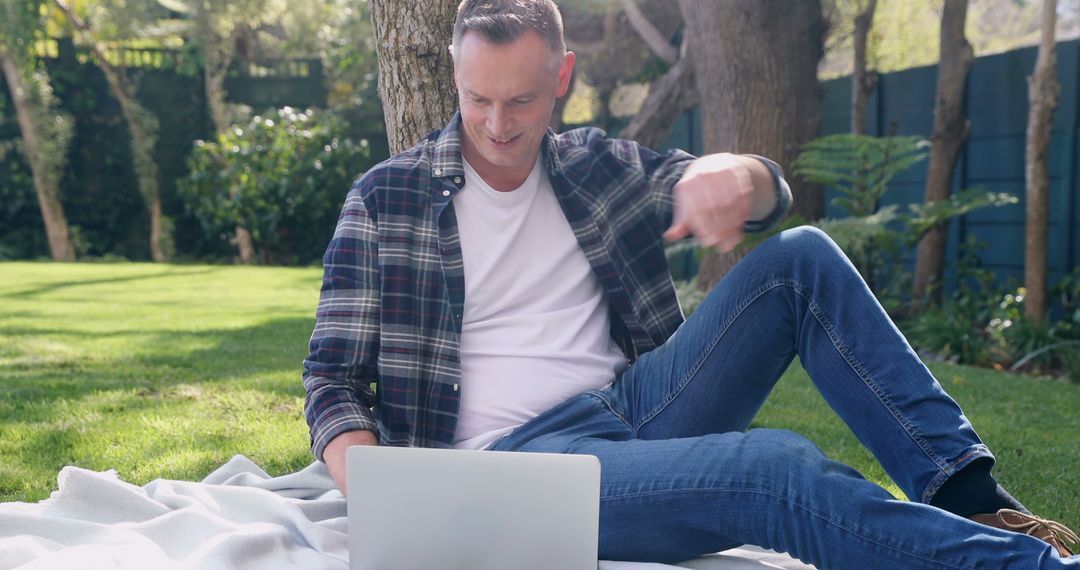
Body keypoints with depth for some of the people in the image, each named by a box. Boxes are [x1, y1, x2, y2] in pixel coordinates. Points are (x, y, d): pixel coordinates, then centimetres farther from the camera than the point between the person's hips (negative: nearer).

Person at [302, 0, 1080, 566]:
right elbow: (335, 380, 1)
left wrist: (732, 173, -17)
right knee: (777, 467, -31)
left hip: (632, 406, 6)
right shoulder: (385, 199, 2)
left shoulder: (599, 166, 12)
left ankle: (967, 495, -9)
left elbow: (770, 195, 10)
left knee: (801, 259, -10)